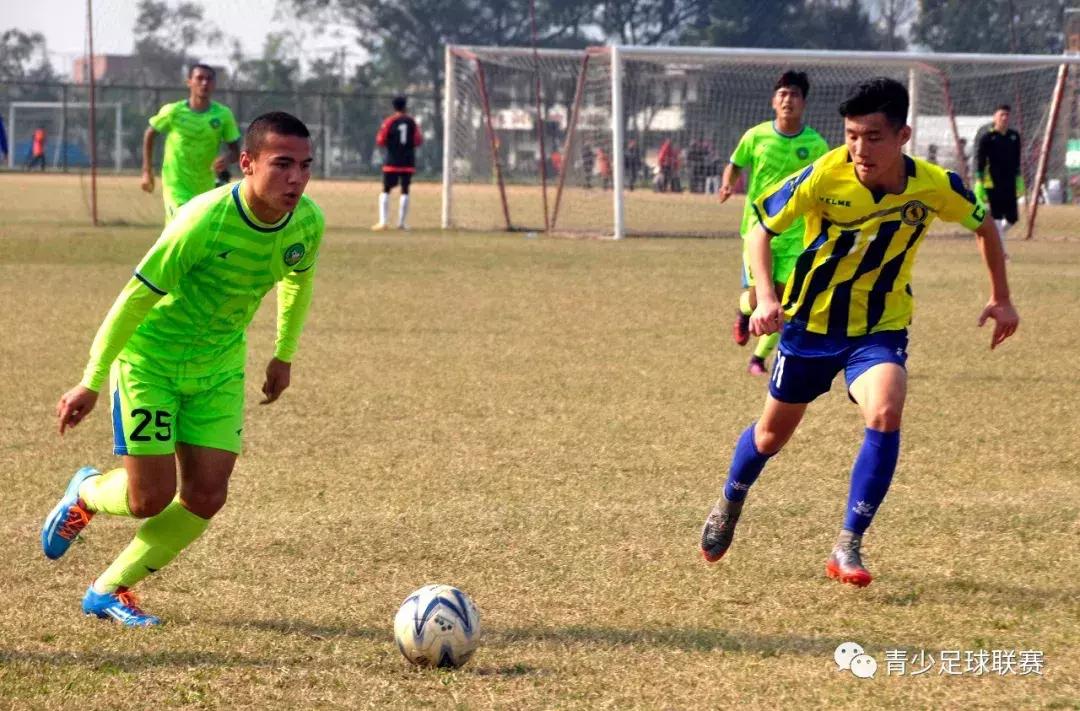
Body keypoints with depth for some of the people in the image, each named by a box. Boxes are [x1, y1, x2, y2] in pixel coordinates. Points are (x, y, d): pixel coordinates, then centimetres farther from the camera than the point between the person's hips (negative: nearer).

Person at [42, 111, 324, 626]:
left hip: (219, 366, 6)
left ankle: (108, 591, 14)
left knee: (205, 497, -4)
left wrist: (284, 357, 18)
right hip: (150, 357, -5)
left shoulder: (307, 222, -13)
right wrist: (91, 382, -19)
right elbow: (137, 296, -23)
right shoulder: (205, 220, -31)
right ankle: (85, 493, 29)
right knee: (151, 498, -8)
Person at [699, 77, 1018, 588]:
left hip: (880, 328, 0)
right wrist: (766, 297, -24)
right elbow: (762, 228, -11)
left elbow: (984, 225, 5)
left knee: (885, 414, -29)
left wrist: (1001, 298, 7)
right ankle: (729, 506, 48)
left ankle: (848, 547, -19)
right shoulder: (826, 175, -23)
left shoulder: (935, 186, -17)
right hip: (811, 320, 0)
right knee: (773, 431, 15)